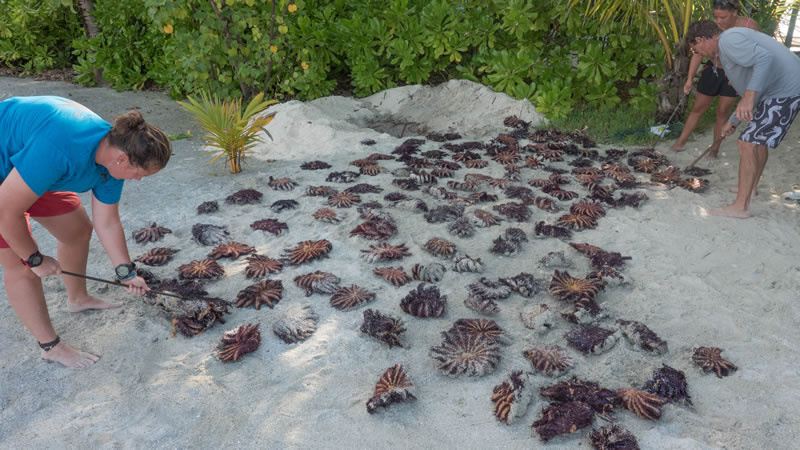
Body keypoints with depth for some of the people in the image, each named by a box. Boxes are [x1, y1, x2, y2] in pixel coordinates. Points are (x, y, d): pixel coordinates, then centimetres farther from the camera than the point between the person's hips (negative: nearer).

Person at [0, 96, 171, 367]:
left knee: (78, 229, 12)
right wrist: (36, 259, -17)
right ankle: (51, 347, 9)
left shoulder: (112, 156, -15)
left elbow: (107, 224, -4)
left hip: (30, 171, 8)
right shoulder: (58, 151, -42)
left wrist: (126, 273, -4)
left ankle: (78, 298, 37)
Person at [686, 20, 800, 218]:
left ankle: (740, 206, -9)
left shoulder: (728, 40, -13)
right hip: (783, 90, 11)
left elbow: (764, 58, -29)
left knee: (748, 144, -12)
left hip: (784, 92, -11)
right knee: (757, 141, 25)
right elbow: (751, 84, 28)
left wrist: (749, 97, -36)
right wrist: (733, 120, 32)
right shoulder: (727, 47, 20)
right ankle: (750, 189, 42)